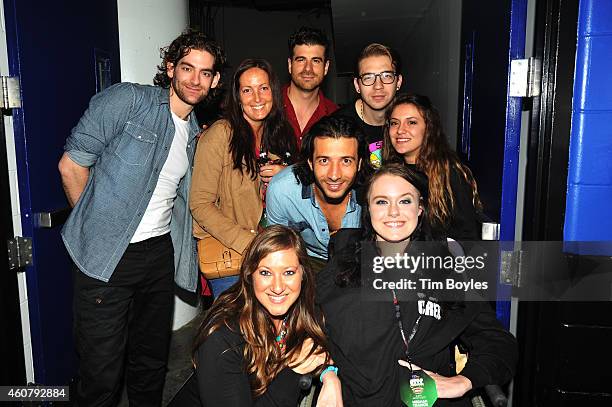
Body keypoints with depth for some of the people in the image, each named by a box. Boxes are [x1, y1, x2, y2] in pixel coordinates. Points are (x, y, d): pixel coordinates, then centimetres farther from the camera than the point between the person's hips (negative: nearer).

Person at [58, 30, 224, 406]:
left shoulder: (196, 133, 12)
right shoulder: (127, 100, -7)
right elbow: (72, 164, -8)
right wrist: (97, 224, -4)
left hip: (159, 252, 6)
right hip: (105, 255, -5)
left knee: (152, 362, 18)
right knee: (102, 372, 3)